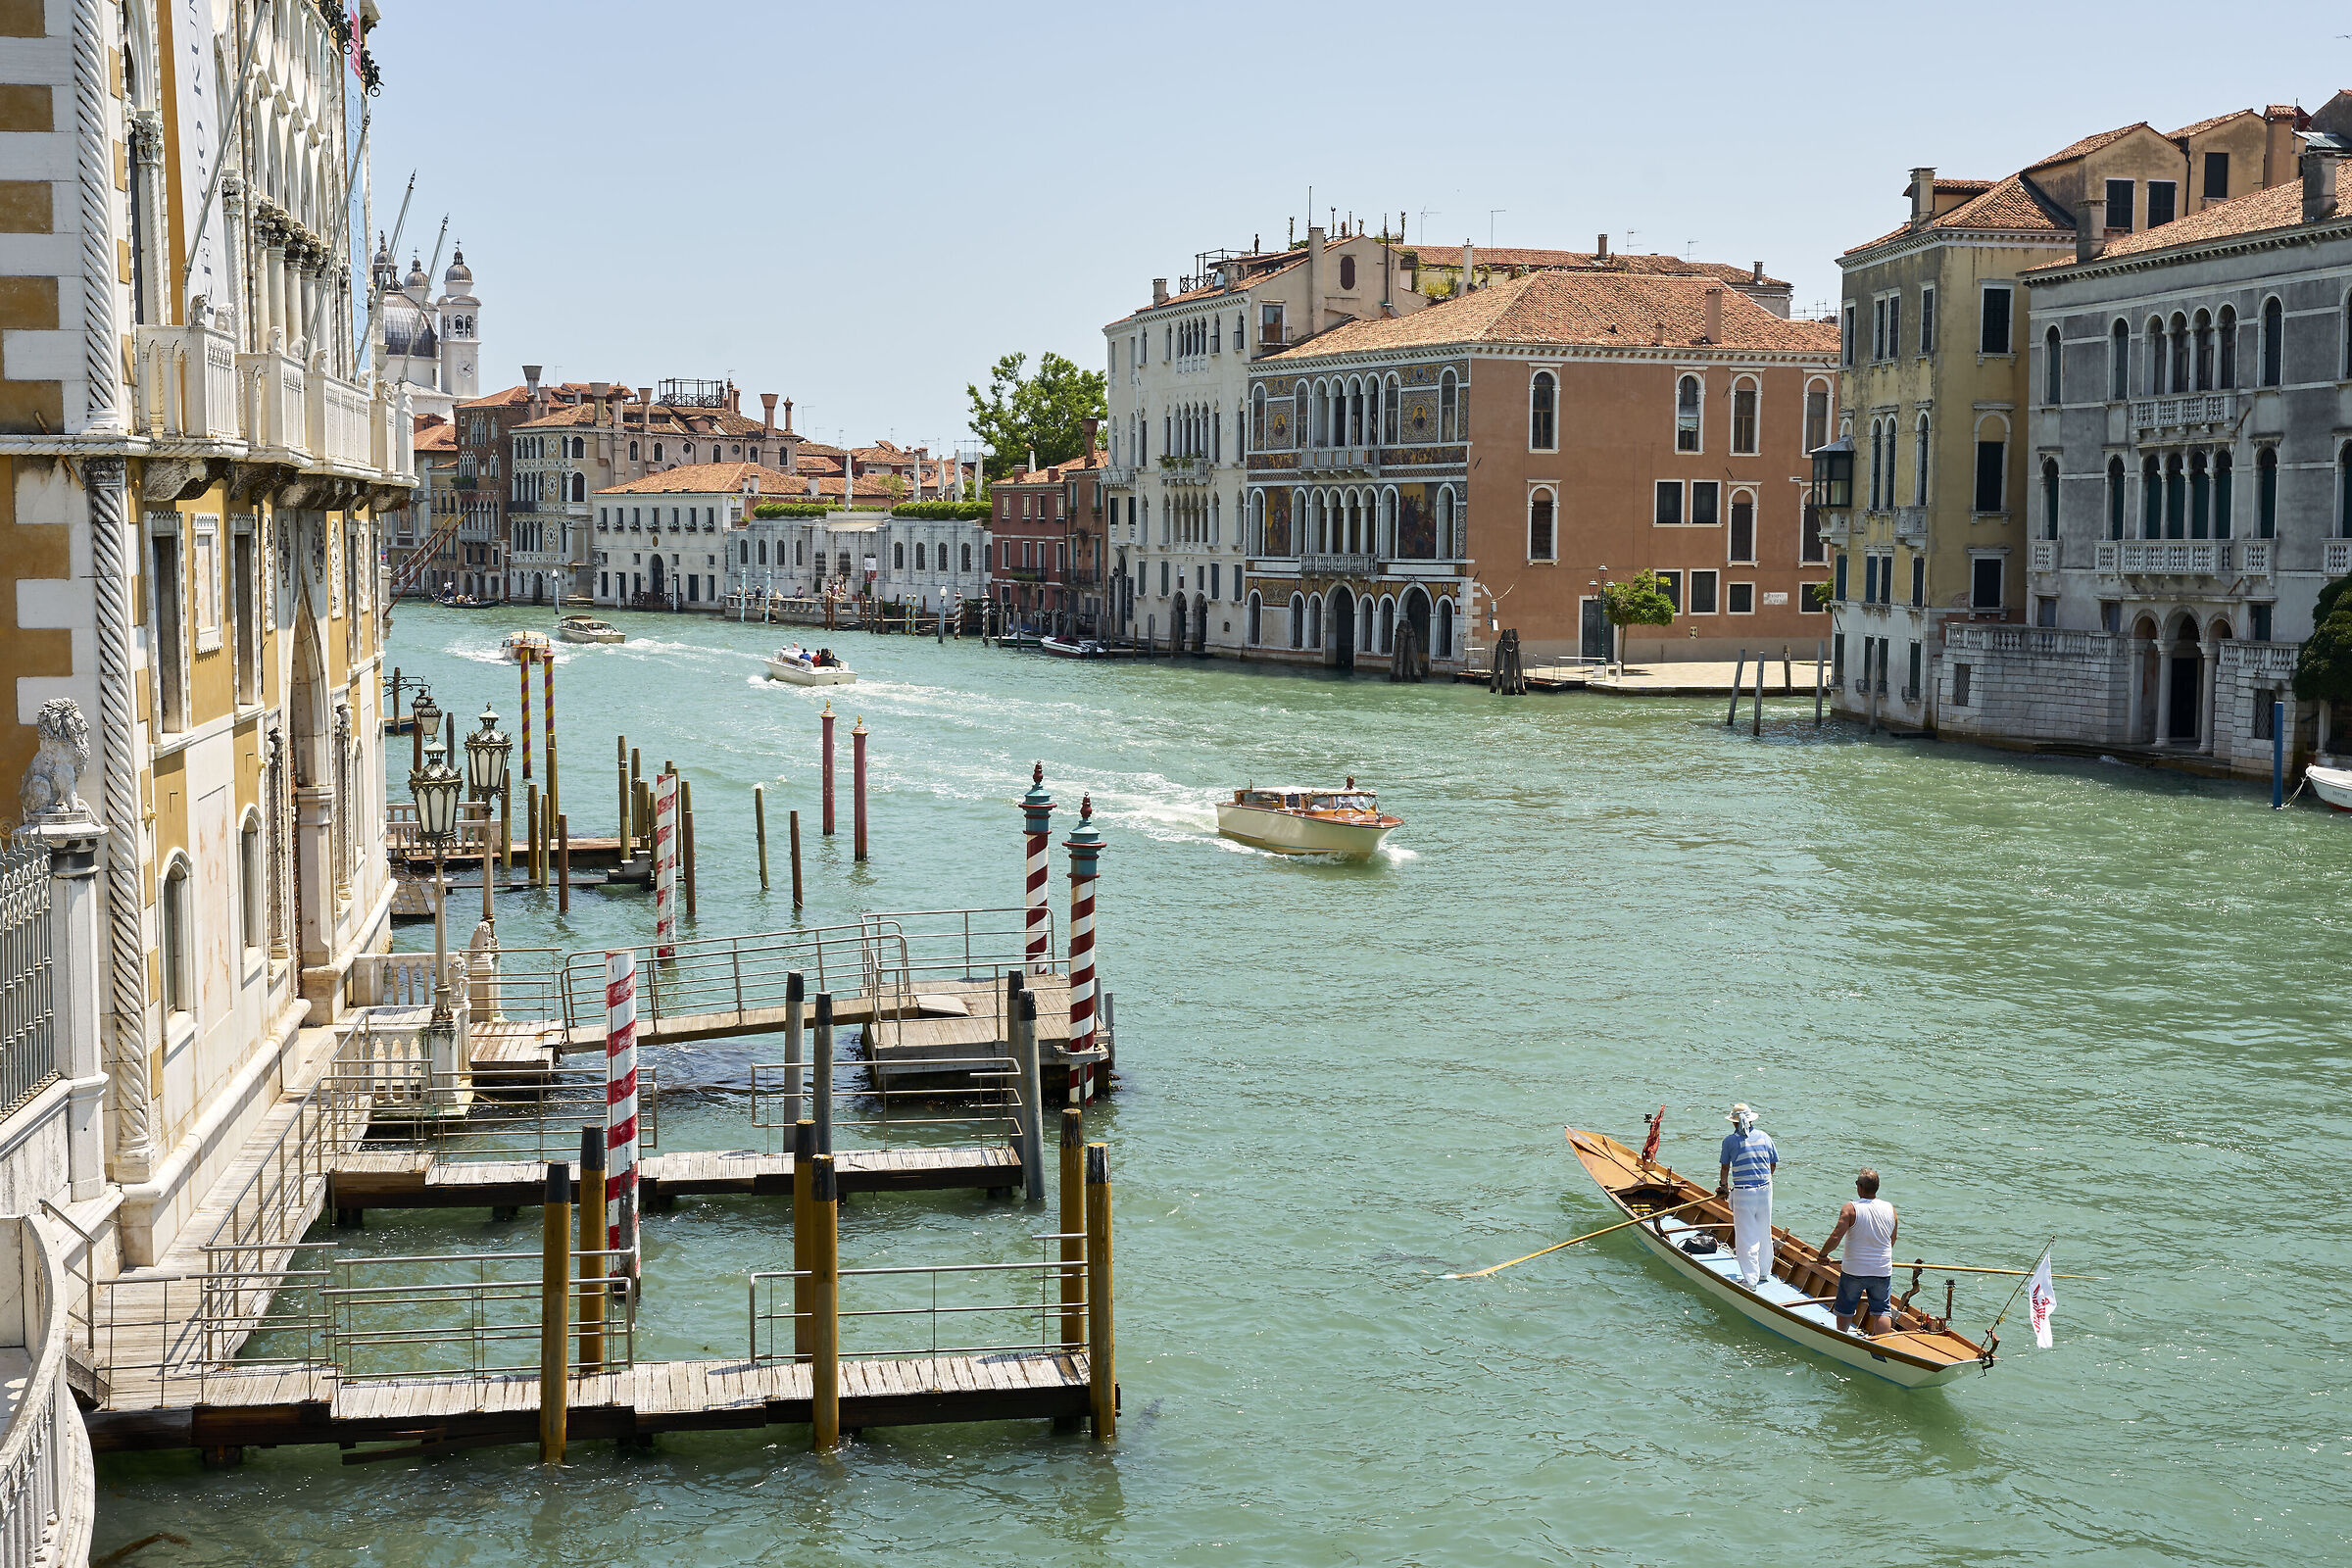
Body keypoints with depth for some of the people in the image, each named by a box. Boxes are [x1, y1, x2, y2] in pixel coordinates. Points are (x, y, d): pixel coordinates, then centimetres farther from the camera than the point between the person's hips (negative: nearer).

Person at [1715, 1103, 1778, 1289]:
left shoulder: (1730, 1140, -5)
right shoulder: (1764, 1137, 4)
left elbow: (1725, 1168, 5)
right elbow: (1773, 1164, 13)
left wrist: (1724, 1186, 23)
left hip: (1742, 1193, -4)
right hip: (1765, 1190, 4)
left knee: (1746, 1238, 2)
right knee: (1764, 1233, 18)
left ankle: (1750, 1280, 3)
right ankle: (1764, 1272, 31)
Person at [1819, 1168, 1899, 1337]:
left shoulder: (1850, 1209, -14)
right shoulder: (1890, 1209, -1)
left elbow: (1836, 1237, -20)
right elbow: (1892, 1242, 10)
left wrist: (1823, 1254, -2)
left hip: (1854, 1271, -3)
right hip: (1883, 1271, 3)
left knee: (1845, 1309, 15)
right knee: (1882, 1310, 10)